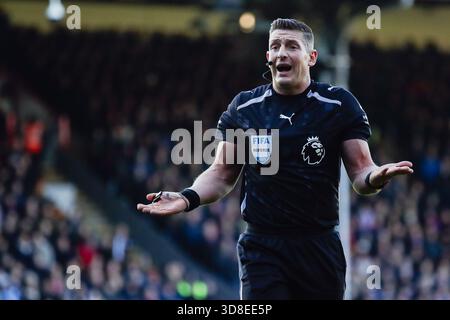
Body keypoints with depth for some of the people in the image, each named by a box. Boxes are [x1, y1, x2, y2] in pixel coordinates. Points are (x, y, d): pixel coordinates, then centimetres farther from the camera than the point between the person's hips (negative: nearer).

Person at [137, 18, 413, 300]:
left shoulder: (339, 104, 1)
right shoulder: (244, 108, 6)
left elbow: (360, 170, 0)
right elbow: (222, 174, 9)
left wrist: (374, 177, -24)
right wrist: (188, 198, -10)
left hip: (319, 246, 0)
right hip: (262, 247, 0)